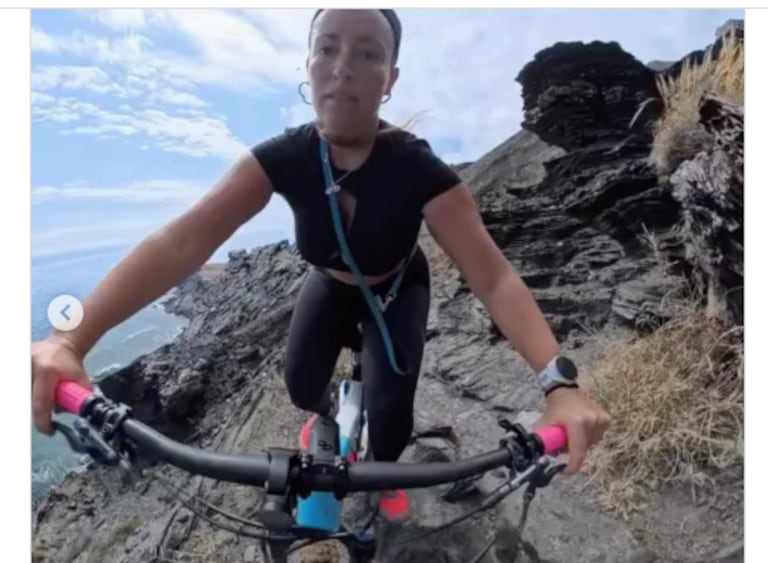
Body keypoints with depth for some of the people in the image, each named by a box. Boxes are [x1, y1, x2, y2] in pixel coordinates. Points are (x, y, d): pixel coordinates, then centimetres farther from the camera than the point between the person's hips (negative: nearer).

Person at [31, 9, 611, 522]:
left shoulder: (420, 170, -33)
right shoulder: (283, 157, -28)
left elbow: (494, 277, -40)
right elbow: (182, 243, -36)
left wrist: (560, 383, -55)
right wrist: (69, 339, -46)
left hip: (398, 291, -2)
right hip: (332, 285, 2)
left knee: (391, 408, -16)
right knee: (302, 387, -9)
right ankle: (327, 416, 33)